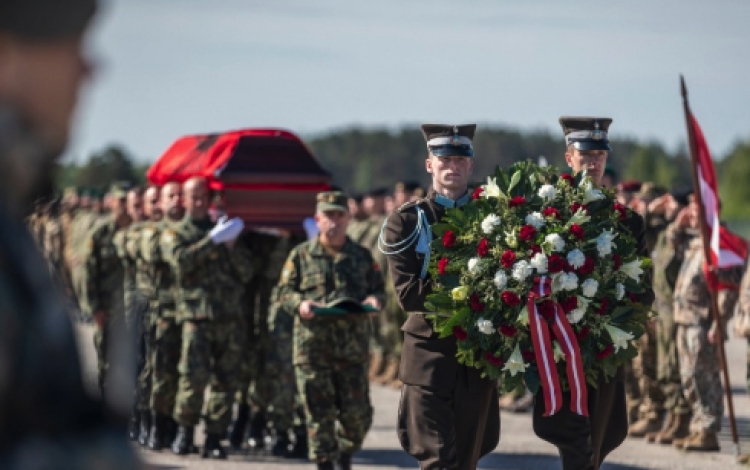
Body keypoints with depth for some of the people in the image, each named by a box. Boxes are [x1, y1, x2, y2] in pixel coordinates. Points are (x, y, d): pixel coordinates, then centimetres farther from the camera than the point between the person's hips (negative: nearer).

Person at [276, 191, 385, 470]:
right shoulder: (301, 255, 8)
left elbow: (378, 288, 15)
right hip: (312, 344, -1)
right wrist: (299, 303, -13)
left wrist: (374, 300, -8)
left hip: (353, 344, 1)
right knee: (319, 411, -1)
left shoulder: (362, 256, 12)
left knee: (357, 410, 0)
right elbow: (284, 291, 8)